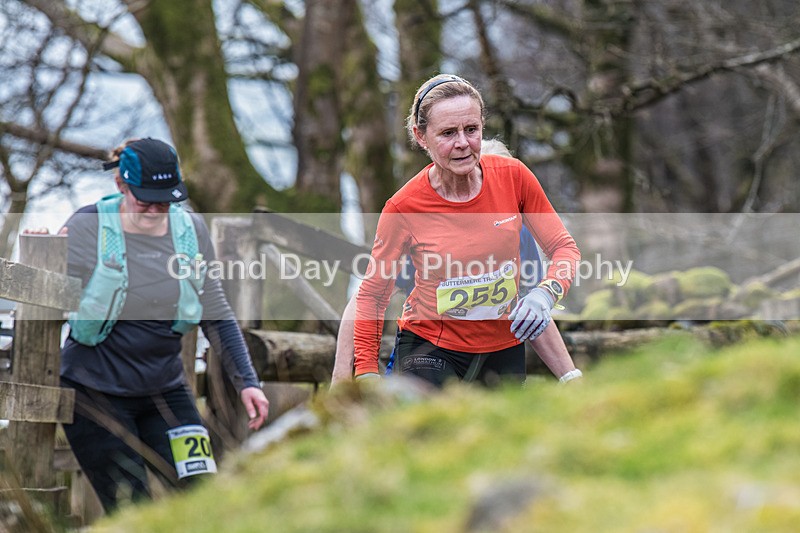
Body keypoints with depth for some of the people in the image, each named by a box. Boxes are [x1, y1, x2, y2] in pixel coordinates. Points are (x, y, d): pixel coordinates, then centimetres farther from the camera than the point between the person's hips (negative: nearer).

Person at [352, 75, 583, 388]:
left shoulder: (513, 176, -9)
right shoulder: (404, 207, -15)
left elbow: (564, 248, -2)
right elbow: (372, 294, -6)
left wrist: (545, 294, -22)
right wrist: (366, 373, -13)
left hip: (505, 349, 3)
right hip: (431, 348, -3)